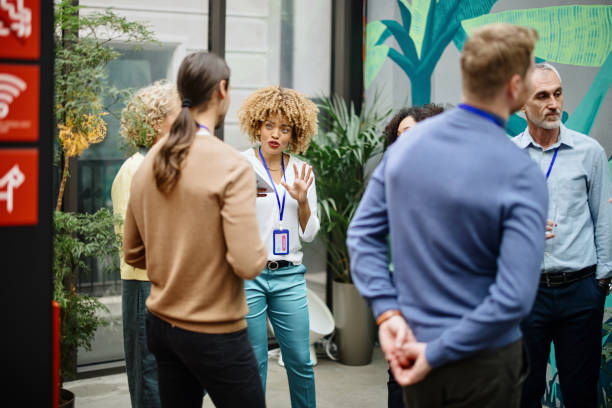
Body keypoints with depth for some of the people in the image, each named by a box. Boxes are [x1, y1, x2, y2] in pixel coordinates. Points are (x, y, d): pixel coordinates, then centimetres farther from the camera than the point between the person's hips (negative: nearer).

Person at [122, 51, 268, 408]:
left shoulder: (148, 163, 3)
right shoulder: (232, 166, -17)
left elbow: (134, 254, 11)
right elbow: (248, 264, -22)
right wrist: (262, 251, -2)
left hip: (160, 324, 7)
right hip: (216, 333, -6)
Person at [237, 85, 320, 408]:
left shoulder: (301, 171, 10)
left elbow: (309, 234, 12)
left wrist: (302, 201, -6)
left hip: (289, 275, 3)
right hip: (247, 273, -3)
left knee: (300, 360, 6)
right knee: (253, 364, 2)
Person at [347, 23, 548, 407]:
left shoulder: (407, 142, -3)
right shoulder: (522, 175, -19)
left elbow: (363, 233, 0)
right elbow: (515, 299, -24)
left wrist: (388, 312, -6)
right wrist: (436, 354, -17)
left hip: (412, 343, 5)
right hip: (482, 362, -5)